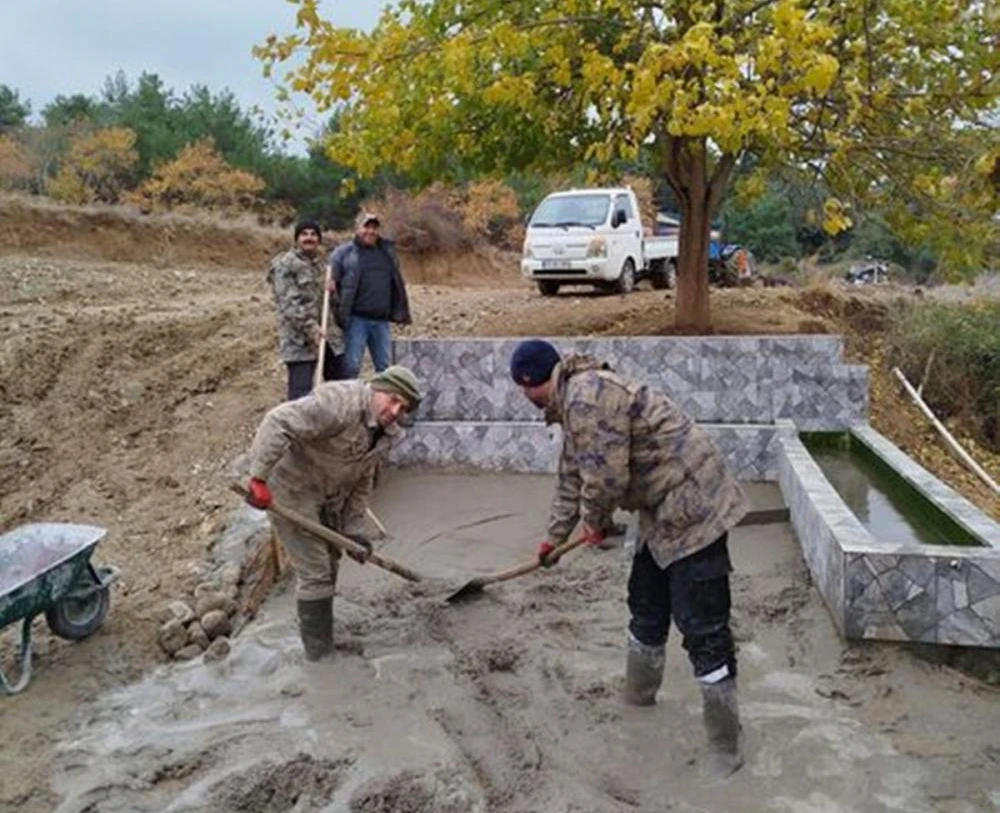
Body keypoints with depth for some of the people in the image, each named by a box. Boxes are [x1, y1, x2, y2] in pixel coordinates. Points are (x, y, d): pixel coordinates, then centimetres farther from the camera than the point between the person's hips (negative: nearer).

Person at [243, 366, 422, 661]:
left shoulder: (382, 433, 0)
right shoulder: (341, 403, -31)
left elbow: (361, 482, 8)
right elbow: (278, 423, -39)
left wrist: (353, 529, 3)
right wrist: (259, 478, -42)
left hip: (328, 497, 10)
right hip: (292, 492, -9)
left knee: (329, 563, 22)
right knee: (314, 573, -4)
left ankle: (322, 637, 43)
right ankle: (319, 652, 13)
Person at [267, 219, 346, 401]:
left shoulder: (320, 263, 17)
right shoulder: (285, 264, -6)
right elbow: (289, 304, -15)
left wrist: (331, 292, 5)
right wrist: (310, 328, -23)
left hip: (327, 335, 8)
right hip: (299, 339, -8)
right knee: (301, 392, -9)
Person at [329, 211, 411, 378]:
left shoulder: (388, 251, 14)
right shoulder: (343, 252, 0)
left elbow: (397, 284, 18)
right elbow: (330, 281, -4)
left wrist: (400, 312, 13)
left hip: (382, 320, 5)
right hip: (356, 319, -4)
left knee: (385, 366, 10)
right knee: (351, 366, -2)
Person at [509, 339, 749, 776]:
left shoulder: (588, 397, -22)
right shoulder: (574, 403, 13)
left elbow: (606, 478, -24)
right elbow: (572, 479, 23)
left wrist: (593, 522, -4)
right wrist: (554, 537, 31)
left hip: (691, 509, -11)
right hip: (661, 511, 11)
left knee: (702, 628, -6)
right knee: (645, 606, 22)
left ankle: (726, 745, 5)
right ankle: (638, 697, 41)